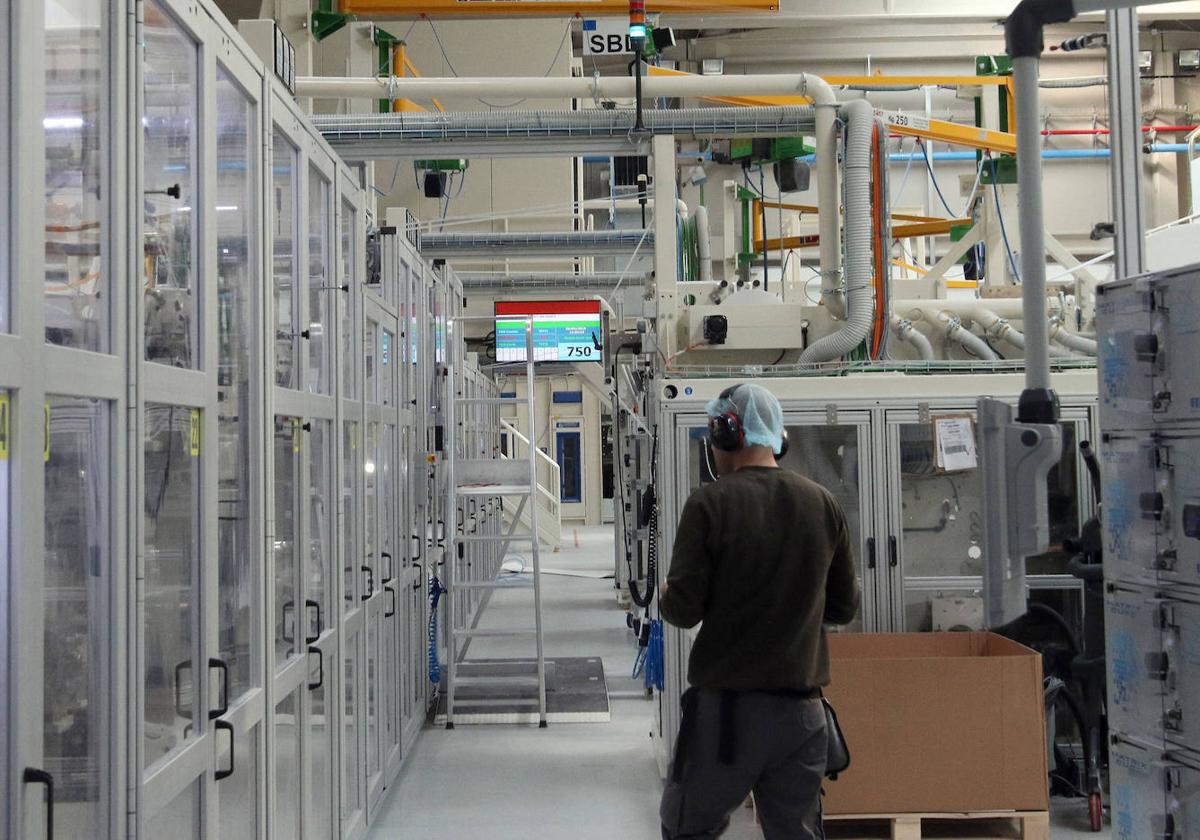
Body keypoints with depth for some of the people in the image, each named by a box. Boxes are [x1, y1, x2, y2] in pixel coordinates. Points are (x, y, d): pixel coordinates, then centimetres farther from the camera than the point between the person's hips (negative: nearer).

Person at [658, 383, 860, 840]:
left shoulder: (710, 503, -11)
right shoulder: (823, 503, 2)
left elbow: (683, 610, -12)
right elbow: (845, 607, 10)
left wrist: (666, 595, 10)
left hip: (726, 705, -4)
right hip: (801, 710, 4)